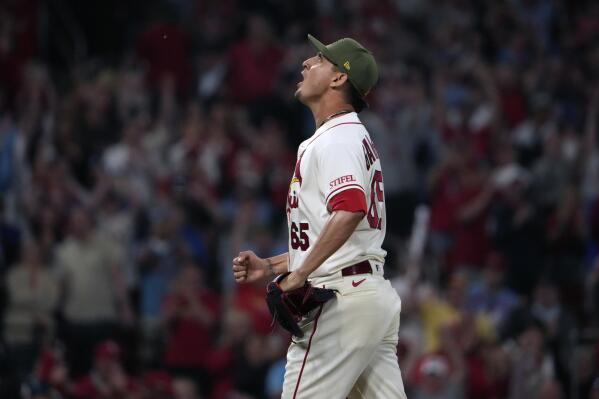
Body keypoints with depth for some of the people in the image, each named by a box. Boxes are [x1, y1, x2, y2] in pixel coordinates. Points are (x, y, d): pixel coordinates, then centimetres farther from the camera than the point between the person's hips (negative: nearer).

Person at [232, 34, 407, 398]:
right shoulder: (356, 137, 23)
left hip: (342, 298, -10)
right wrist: (270, 266, 19)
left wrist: (299, 275, -24)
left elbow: (349, 211, -29)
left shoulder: (336, 139, -10)